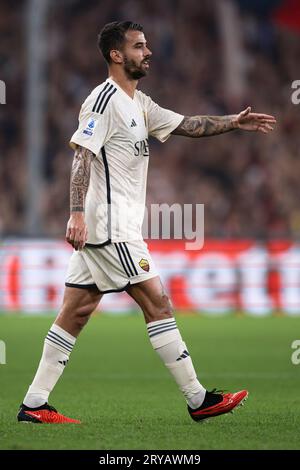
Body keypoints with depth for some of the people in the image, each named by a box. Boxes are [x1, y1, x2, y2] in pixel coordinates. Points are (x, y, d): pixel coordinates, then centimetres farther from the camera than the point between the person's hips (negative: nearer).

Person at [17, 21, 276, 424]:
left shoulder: (139, 104, 18)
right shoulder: (105, 99, -12)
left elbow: (187, 125, 22)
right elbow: (82, 155, -19)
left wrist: (234, 122, 12)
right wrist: (78, 213, -27)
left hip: (110, 226, 10)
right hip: (110, 227, -10)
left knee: (76, 312, 7)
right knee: (158, 303, -6)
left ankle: (34, 405, 7)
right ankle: (198, 400, -2)